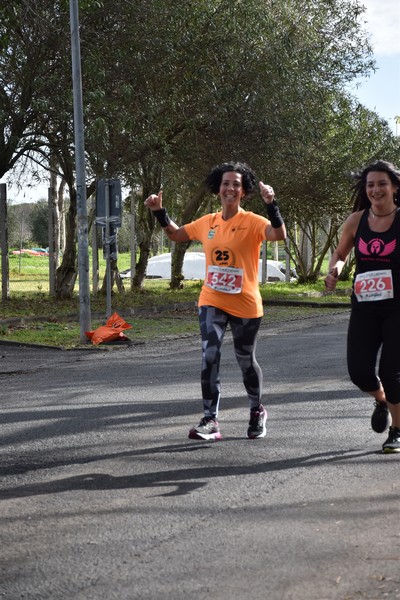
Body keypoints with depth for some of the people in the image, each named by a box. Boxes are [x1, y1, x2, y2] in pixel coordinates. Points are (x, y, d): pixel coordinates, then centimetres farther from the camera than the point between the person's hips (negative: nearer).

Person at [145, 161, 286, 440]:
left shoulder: (252, 222, -10)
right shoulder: (207, 222, 5)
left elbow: (279, 234, -28)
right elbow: (176, 234, 22)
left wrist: (271, 204, -38)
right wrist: (160, 212, 10)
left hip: (246, 304, -3)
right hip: (212, 301, 3)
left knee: (246, 361, 11)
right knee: (209, 357, -12)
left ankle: (257, 412, 35)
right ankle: (211, 420, -9)